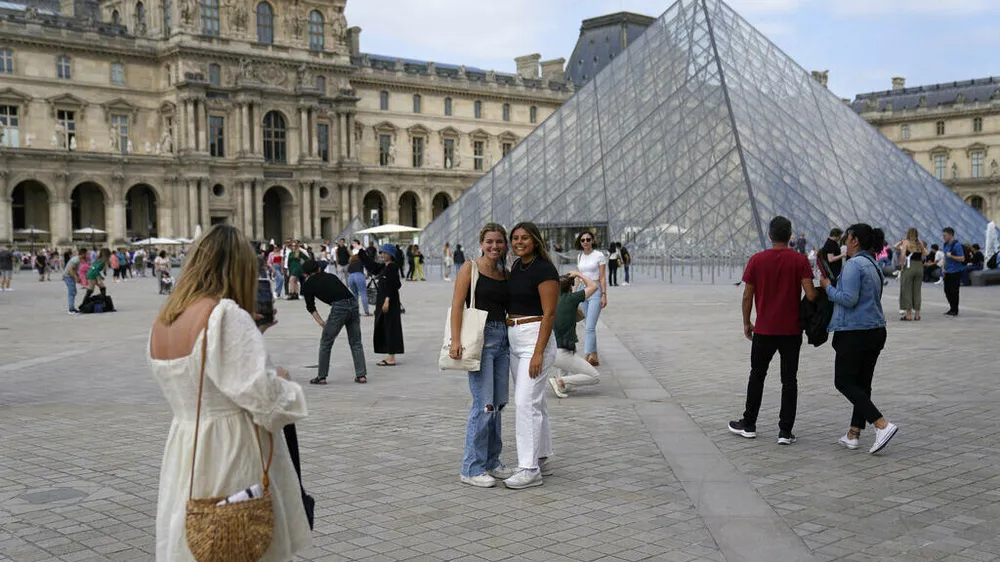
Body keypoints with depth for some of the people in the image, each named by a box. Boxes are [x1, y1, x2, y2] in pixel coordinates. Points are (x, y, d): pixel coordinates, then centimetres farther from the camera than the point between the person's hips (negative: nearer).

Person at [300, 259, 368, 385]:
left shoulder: (307, 283, 14)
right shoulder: (330, 276, 29)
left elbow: (310, 306, 11)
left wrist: (321, 322, 11)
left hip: (339, 308, -5)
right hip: (353, 304, 5)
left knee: (326, 342, 11)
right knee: (356, 342, 15)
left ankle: (321, 377, 16)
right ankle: (361, 375, 11)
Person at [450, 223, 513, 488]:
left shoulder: (507, 273, 14)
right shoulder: (470, 268, -3)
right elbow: (457, 305, -10)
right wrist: (456, 340, -20)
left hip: (502, 338, 7)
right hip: (480, 337, -7)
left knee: (498, 404, 11)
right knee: (484, 404, -10)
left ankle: (491, 461, 23)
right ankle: (472, 468, -1)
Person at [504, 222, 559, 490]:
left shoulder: (545, 270, -14)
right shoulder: (516, 266, 12)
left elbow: (549, 314, -17)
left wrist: (538, 352, -21)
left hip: (536, 339, -9)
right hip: (515, 341, 9)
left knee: (526, 402, -11)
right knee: (534, 402, 14)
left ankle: (530, 470, -7)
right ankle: (541, 460, 22)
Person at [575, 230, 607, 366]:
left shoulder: (599, 256, -5)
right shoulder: (580, 257, 11)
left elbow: (603, 277, -6)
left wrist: (604, 295, -11)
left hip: (595, 291, -6)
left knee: (590, 327, -12)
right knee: (590, 327, 10)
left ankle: (585, 358, -17)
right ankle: (594, 357, 17)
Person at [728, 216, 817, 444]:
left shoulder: (757, 260, -4)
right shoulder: (800, 260, -7)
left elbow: (747, 296, -2)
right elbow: (810, 295, -15)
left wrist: (746, 323, 11)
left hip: (764, 330, 1)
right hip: (792, 330, -1)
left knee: (757, 376, 15)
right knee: (789, 380, 5)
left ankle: (748, 425, 23)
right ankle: (785, 431, 4)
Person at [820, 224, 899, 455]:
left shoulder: (854, 264, -15)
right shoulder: (873, 265, 15)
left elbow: (849, 299, -23)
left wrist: (828, 287, -7)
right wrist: (834, 285, 21)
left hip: (854, 332, -9)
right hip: (876, 331, 9)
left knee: (844, 382, -2)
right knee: (862, 383, 11)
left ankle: (883, 425, -14)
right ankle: (853, 435, 15)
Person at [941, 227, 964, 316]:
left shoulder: (956, 245, -15)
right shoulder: (946, 244, 11)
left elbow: (962, 258, -17)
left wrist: (951, 256, -24)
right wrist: (943, 267, 12)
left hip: (955, 272, -8)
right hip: (947, 272, 8)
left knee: (954, 292, -2)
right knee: (947, 291, 11)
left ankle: (955, 310, 7)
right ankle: (952, 308, 23)